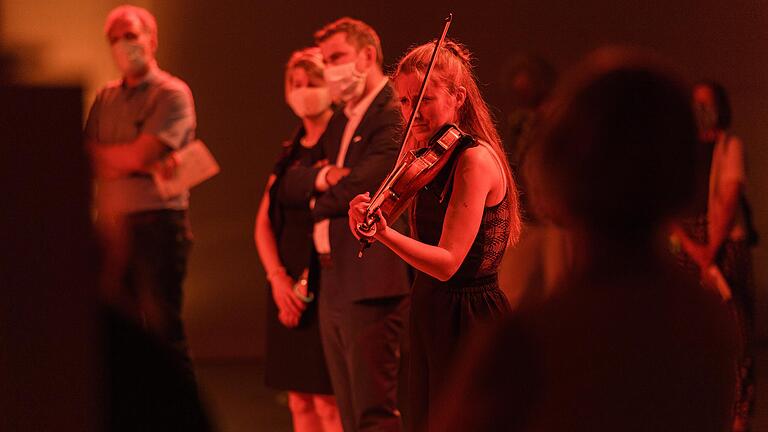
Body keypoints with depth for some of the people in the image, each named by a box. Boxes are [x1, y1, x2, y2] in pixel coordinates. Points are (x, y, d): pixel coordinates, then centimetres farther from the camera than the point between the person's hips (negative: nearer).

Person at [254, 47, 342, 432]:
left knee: (328, 399, -10)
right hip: (289, 285, 7)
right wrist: (278, 277, -3)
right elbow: (264, 222, 13)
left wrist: (310, 280, -14)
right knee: (299, 400, 7)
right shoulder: (291, 152, 16)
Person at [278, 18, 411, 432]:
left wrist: (321, 205, 1)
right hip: (332, 286, 9)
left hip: (371, 285, -9)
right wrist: (321, 177, -9)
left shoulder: (395, 114, -10)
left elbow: (368, 181, -19)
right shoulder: (339, 122, 20)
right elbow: (290, 180, 14)